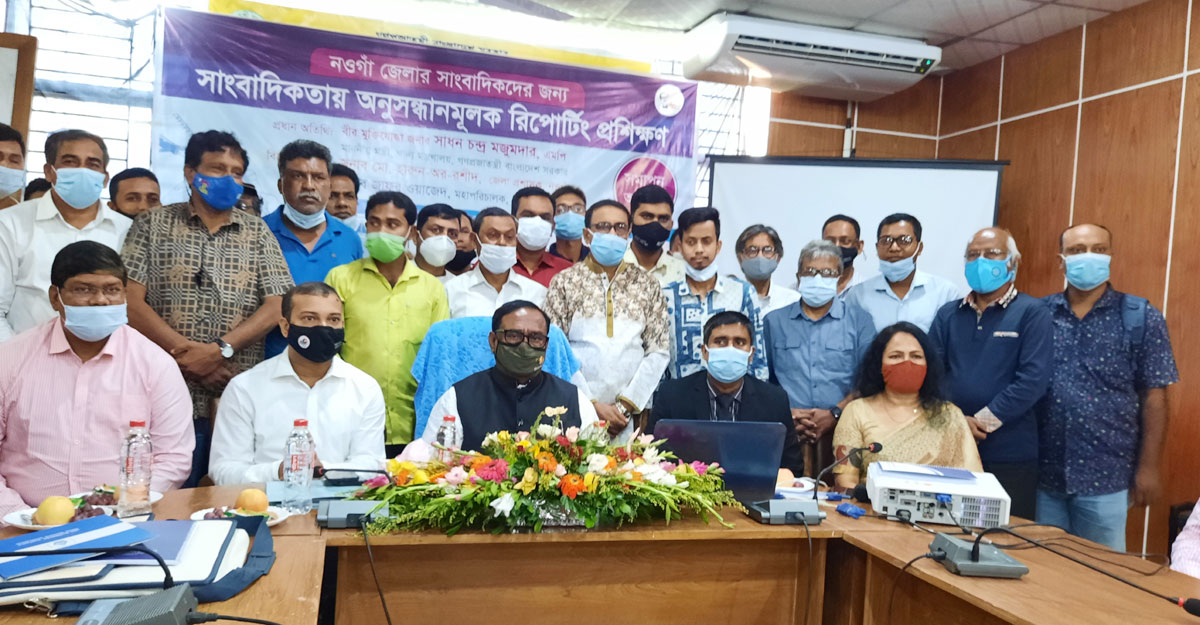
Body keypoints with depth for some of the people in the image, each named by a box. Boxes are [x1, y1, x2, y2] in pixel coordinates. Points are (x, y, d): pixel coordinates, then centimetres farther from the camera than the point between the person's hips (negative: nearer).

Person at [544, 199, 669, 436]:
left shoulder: (647, 284, 9)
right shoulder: (564, 282, 4)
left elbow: (659, 351, 5)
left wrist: (627, 405, -5)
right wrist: (592, 405, -8)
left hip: (632, 415, 1)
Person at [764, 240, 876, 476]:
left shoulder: (859, 320, 12)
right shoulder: (774, 321, 15)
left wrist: (835, 413, -8)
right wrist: (786, 413, -7)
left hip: (841, 430, 0)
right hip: (786, 432, 0)